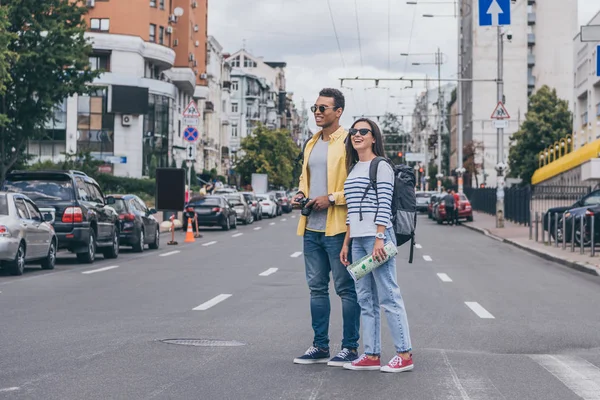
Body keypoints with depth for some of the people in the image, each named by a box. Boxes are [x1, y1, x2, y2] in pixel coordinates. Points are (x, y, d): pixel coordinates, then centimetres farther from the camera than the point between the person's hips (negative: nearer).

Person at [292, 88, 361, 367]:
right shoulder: (311, 144, 17)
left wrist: (331, 198, -18)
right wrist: (300, 194, 8)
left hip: (338, 228, -8)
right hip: (311, 228, 8)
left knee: (346, 289, 1)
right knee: (317, 288, 12)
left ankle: (350, 348, 8)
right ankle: (320, 347, 20)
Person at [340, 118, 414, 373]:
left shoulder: (381, 166, -5)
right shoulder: (354, 168, 19)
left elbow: (384, 206, -12)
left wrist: (379, 240, -19)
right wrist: (346, 242, 16)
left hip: (377, 237, -8)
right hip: (358, 240, 8)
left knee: (388, 297, -7)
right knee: (365, 299, 8)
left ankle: (405, 355, -2)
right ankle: (371, 356, 11)